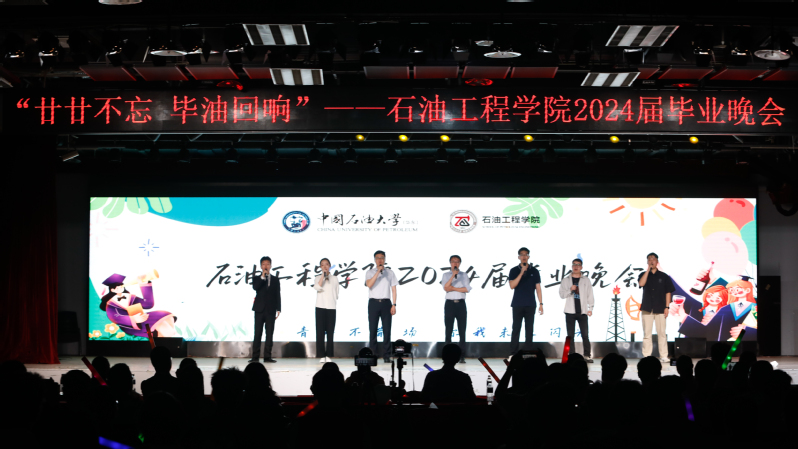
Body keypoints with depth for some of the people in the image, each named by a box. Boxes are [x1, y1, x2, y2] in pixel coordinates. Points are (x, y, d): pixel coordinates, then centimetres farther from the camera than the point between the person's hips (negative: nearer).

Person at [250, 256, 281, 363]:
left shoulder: (275, 279, 12)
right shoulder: (257, 279, 8)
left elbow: (277, 295, 8)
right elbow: (255, 287, -15)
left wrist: (278, 309, 2)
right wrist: (263, 277, -15)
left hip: (270, 310, 1)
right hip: (259, 310, -1)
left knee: (270, 334, -1)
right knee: (257, 334, -1)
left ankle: (267, 357, 2)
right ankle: (255, 357, 1)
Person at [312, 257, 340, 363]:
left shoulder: (334, 279, 13)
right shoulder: (318, 278, 8)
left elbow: (336, 294, 16)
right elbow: (317, 288, -12)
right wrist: (323, 276, -11)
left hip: (331, 307, 1)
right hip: (320, 307, -1)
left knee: (330, 332, -1)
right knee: (320, 332, -5)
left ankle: (328, 355, 1)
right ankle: (321, 355, -3)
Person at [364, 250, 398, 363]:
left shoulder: (390, 273, 10)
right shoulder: (370, 272, 6)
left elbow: (393, 289, 8)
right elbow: (369, 284, -14)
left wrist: (394, 305, -1)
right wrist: (378, 271, -17)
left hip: (386, 303, 1)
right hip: (374, 303, -1)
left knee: (387, 330, -1)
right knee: (373, 329, 0)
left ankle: (386, 356, 3)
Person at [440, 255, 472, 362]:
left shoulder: (464, 275, 10)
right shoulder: (446, 275, 9)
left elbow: (467, 289, -4)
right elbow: (446, 288, -8)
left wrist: (453, 288, -9)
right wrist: (453, 275, -16)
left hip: (461, 304, 0)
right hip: (450, 304, 0)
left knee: (462, 331, -1)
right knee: (448, 330, -1)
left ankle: (462, 356, 0)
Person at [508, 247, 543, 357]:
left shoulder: (534, 271, 8)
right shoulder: (514, 271, 4)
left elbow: (538, 288, 9)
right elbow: (512, 285, -9)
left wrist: (541, 304, 2)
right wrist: (521, 273, -16)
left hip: (530, 305, 1)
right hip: (517, 305, -1)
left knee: (530, 329, 1)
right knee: (516, 329, -3)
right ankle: (513, 354, -1)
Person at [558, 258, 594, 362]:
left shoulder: (586, 281, 9)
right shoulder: (566, 280, 9)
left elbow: (590, 295, 7)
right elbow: (562, 294, 4)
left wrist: (590, 308, -1)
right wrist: (570, 290, -13)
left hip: (582, 311, 0)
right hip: (570, 311, 0)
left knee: (585, 334, -3)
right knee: (570, 335, 0)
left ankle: (587, 356, 0)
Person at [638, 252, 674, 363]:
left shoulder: (664, 276, 7)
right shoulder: (643, 275, 8)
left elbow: (668, 292, 6)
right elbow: (641, 283, -13)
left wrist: (667, 307, -1)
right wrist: (648, 269, -10)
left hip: (660, 308, -1)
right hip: (647, 308, 1)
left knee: (662, 333, -1)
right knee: (647, 333, 1)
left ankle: (663, 356, 2)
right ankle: (646, 356, 4)